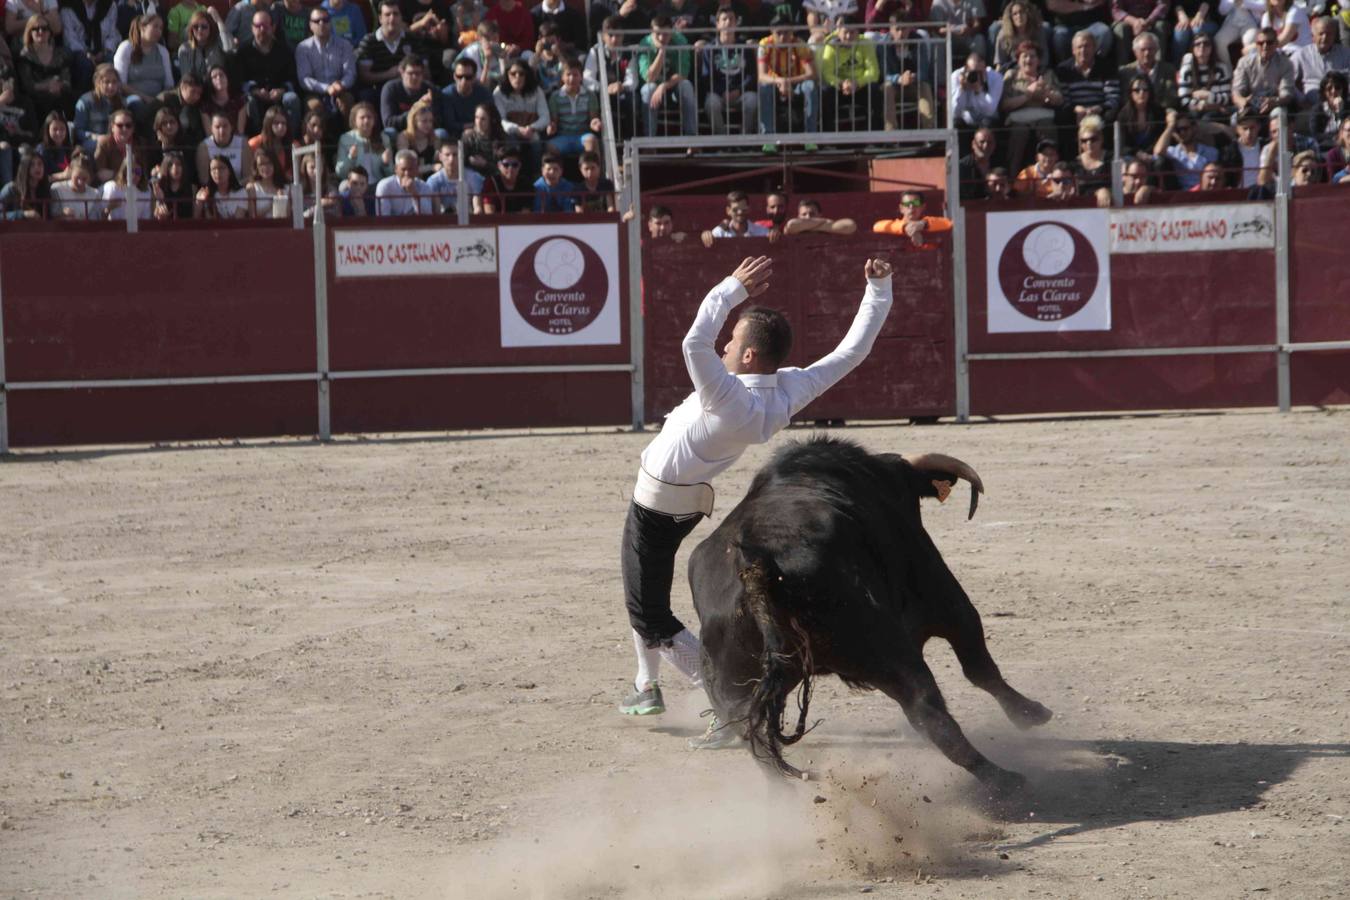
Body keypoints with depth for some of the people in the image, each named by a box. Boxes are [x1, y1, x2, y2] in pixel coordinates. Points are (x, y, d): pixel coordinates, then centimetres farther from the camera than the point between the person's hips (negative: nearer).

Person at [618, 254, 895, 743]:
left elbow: (695, 343, -47)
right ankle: (647, 688, 43)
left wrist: (734, 288, -39)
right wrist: (879, 291, -7)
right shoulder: (787, 393, -15)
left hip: (654, 507, -9)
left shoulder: (732, 402, -37)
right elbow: (851, 351, -10)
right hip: (690, 500, 9)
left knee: (652, 619, -1)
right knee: (643, 593, 29)